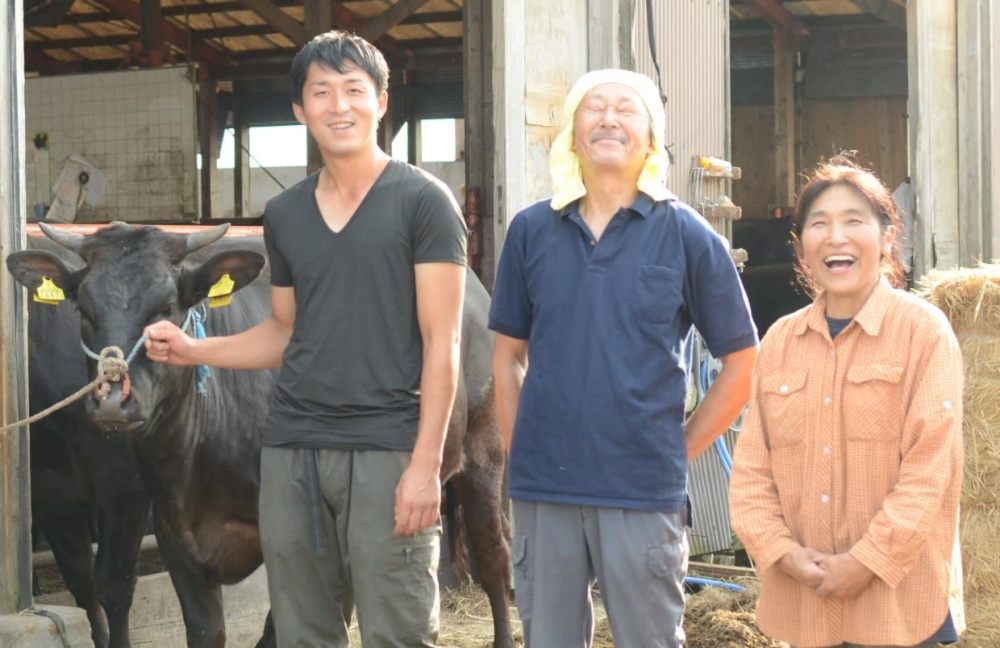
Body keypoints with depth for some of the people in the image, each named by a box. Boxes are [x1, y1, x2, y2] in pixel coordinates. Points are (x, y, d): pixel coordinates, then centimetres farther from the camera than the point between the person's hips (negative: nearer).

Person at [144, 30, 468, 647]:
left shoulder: (423, 201, -2)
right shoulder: (285, 214, 13)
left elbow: (441, 341, -6)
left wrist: (425, 463, -13)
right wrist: (194, 350, 8)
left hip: (386, 451, -5)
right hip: (290, 450, 5)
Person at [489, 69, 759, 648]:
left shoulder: (686, 235, -1)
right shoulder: (532, 231, 6)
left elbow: (743, 363, 3)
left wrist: (680, 450, 0)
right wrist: (521, 450, 6)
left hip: (644, 492, -2)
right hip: (543, 490, 3)